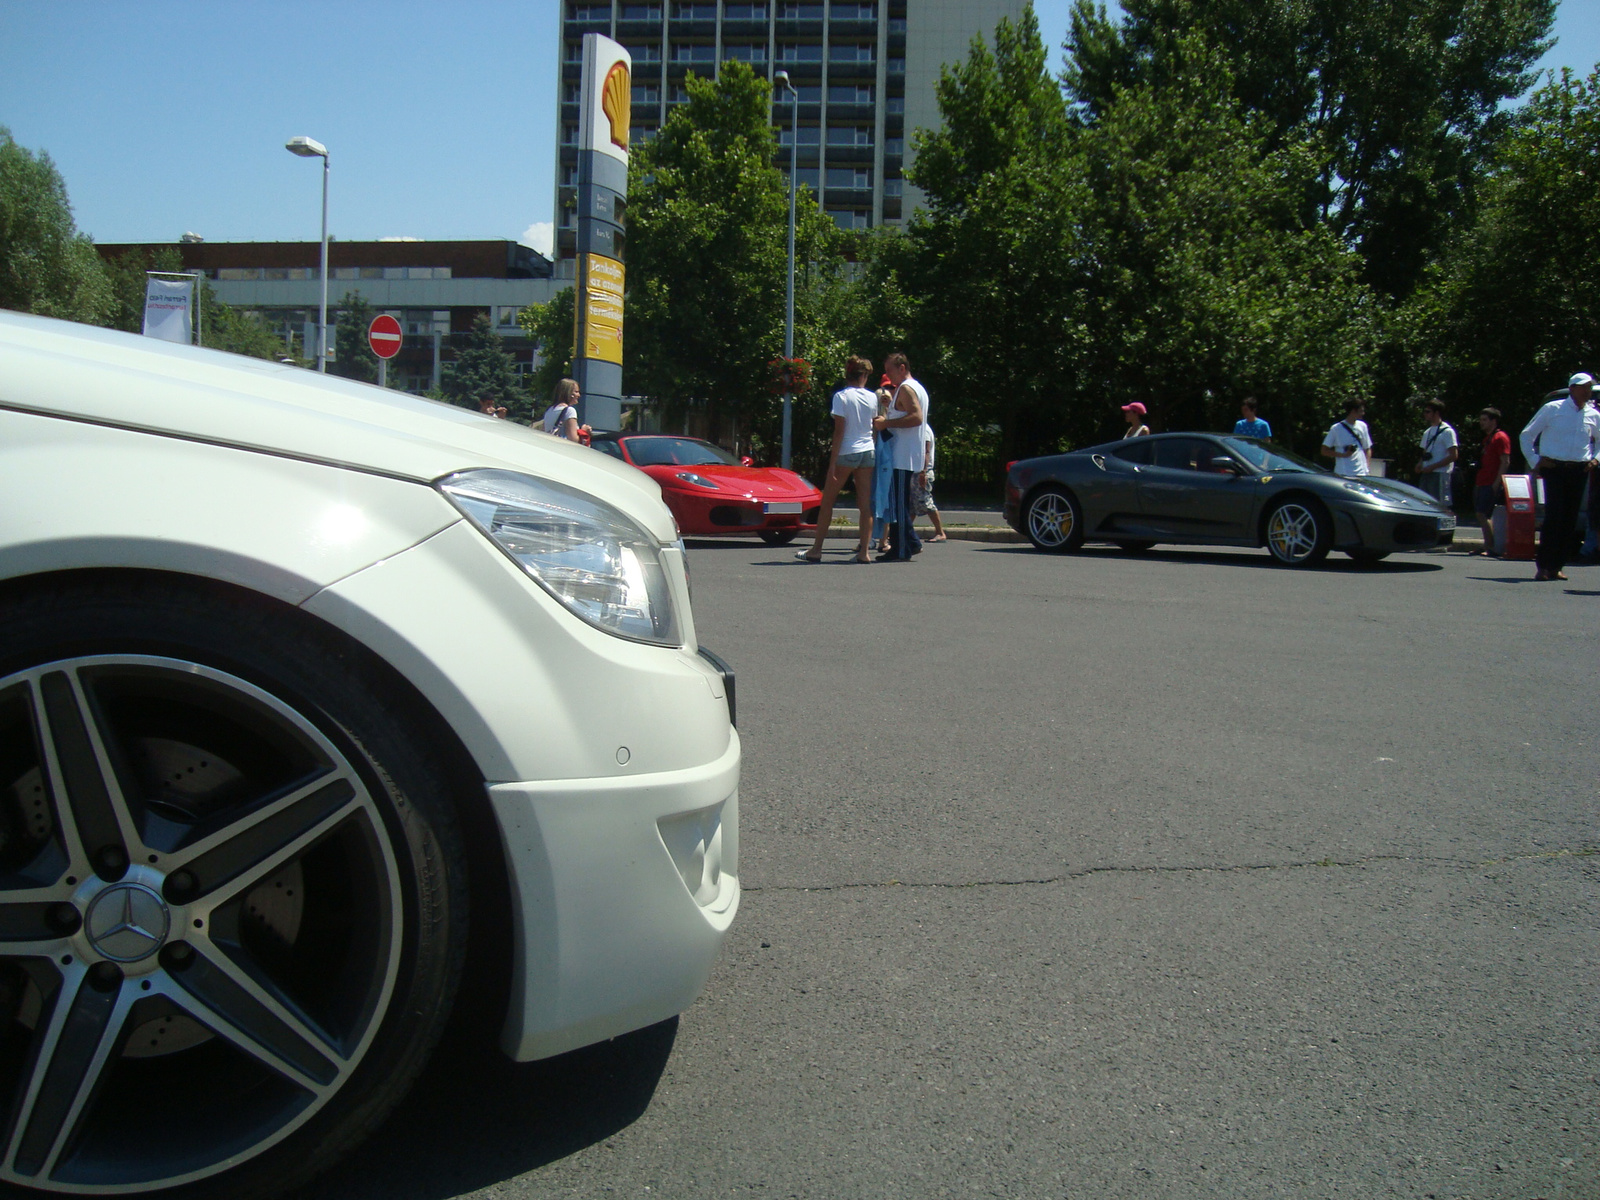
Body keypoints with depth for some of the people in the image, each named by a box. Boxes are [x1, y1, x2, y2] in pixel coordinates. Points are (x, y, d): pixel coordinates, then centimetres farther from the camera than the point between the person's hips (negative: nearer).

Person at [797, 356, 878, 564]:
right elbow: (876, 424, 12)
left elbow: (839, 432, -12)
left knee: (827, 501, 4)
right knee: (865, 504, 3)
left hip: (846, 453, -4)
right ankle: (863, 551, 0)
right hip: (868, 452, 4)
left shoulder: (841, 396, -9)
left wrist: (832, 463, -11)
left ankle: (816, 550, 5)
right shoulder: (872, 398, 4)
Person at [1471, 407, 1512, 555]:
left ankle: (1489, 548, -14)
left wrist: (1496, 483, -21)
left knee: (1482, 515, -14)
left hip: (1492, 484, -10)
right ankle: (1487, 547, 13)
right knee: (1484, 516, 9)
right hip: (1482, 483, 10)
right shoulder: (1487, 438, 21)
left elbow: (1505, 462, -15)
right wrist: (1477, 484, 21)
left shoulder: (1500, 437, -8)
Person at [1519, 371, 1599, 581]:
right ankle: (1543, 565, -8)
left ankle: (1556, 566, 8)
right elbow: (1527, 435, 6)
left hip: (1579, 471, 4)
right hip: (1554, 468, -4)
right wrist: (1534, 461, -1)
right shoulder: (1552, 409, 2)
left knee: (1570, 519, 2)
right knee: (1554, 516, -13)